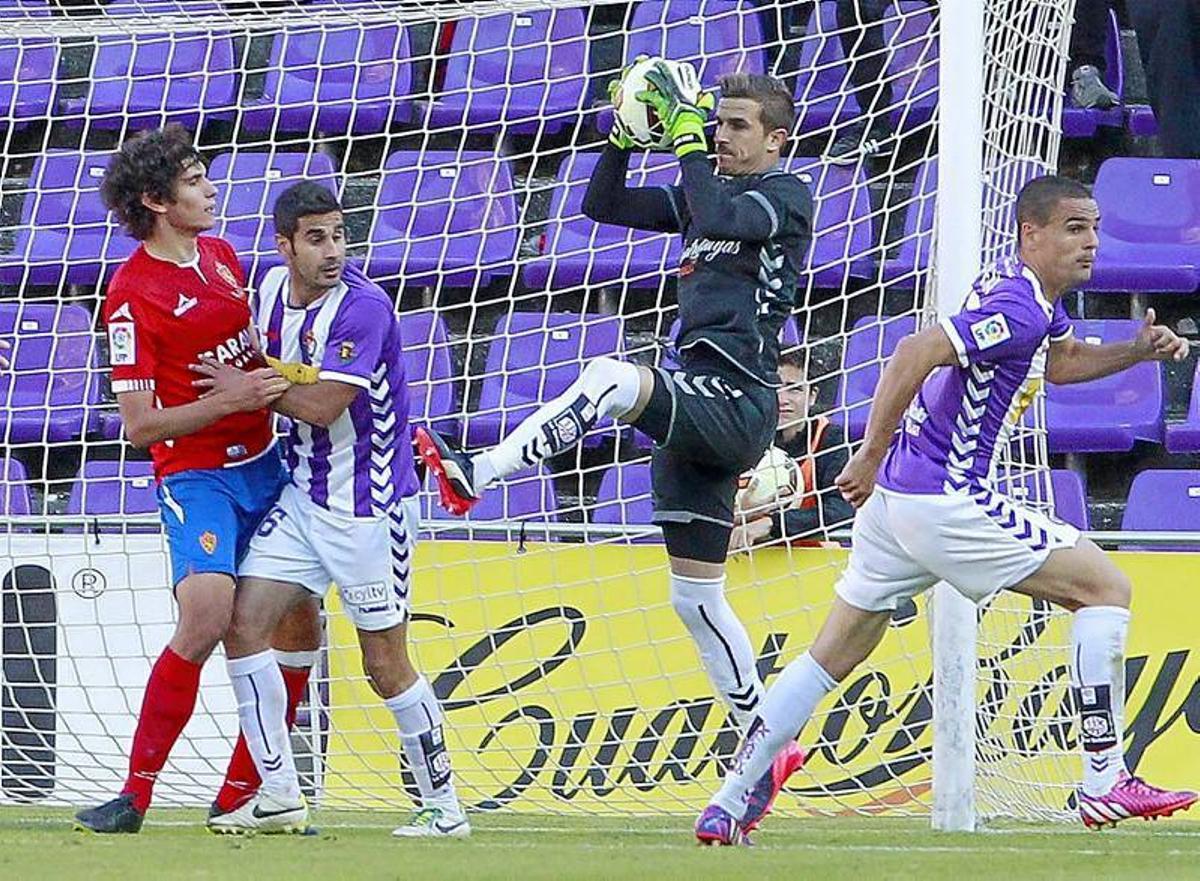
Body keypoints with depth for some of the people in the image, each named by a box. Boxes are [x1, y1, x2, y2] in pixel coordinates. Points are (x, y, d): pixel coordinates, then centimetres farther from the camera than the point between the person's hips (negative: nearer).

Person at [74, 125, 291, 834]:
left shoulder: (221, 256, 10)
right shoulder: (133, 296, -13)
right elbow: (139, 425, -15)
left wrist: (280, 380, 9)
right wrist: (231, 399, -21)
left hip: (265, 466, 8)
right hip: (196, 477, -8)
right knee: (205, 623, -24)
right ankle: (135, 796, -15)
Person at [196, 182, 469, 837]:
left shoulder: (362, 306, -19)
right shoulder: (274, 287, 4)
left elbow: (323, 405, -25)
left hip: (367, 505, -7)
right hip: (303, 494, 7)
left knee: (385, 664, -2)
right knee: (243, 623, -3)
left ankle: (443, 807, 11)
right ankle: (278, 795, 3)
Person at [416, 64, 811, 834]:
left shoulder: (787, 195, -3)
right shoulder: (708, 190, 20)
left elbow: (717, 216, -22)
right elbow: (603, 206, 18)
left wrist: (686, 132, -13)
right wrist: (625, 137, 4)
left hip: (738, 404, -9)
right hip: (697, 409, 9)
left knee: (611, 377, -34)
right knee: (697, 596, 9)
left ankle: (473, 477, -38)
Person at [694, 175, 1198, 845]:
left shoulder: (1029, 292, 14)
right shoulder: (1019, 308, -18)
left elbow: (1061, 363, 33)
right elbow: (917, 353, -28)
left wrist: (1138, 350, 16)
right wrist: (871, 459, -23)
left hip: (898, 498, 10)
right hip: (946, 503, -10)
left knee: (831, 657, 11)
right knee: (1105, 586, -1)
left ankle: (729, 804, 8)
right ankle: (1105, 784, -4)